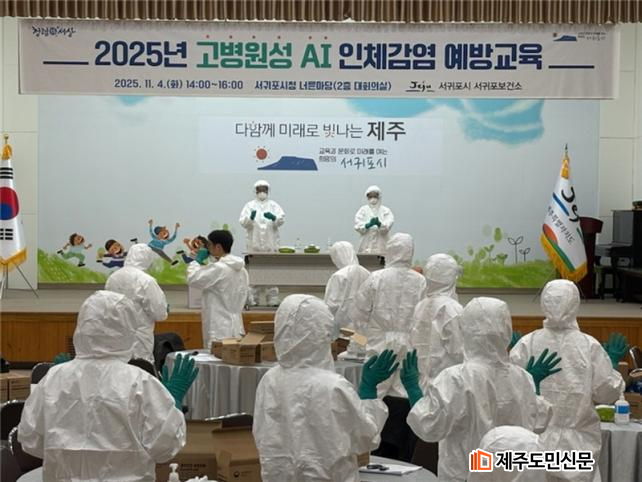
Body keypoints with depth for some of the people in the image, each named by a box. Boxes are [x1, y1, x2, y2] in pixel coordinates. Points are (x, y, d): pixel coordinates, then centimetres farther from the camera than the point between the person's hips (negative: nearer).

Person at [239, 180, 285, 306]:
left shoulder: (274, 205, 12)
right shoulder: (250, 205, 10)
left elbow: (281, 219, -2)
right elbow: (243, 222, -2)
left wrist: (273, 217, -24)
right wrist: (250, 217, -24)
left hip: (271, 244, 0)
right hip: (254, 244, 0)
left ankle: (272, 300, 1)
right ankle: (253, 299, 5)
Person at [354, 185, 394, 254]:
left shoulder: (385, 210, 8)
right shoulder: (363, 209, 9)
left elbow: (387, 226, -7)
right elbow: (358, 225, -4)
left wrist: (379, 224, -28)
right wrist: (368, 225, -24)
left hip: (381, 246, 0)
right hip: (366, 246, 0)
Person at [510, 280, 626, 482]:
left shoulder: (527, 344, -11)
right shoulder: (589, 346, -10)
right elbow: (607, 393, -5)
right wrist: (613, 364, 10)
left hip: (535, 440, 0)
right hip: (577, 446, 0)